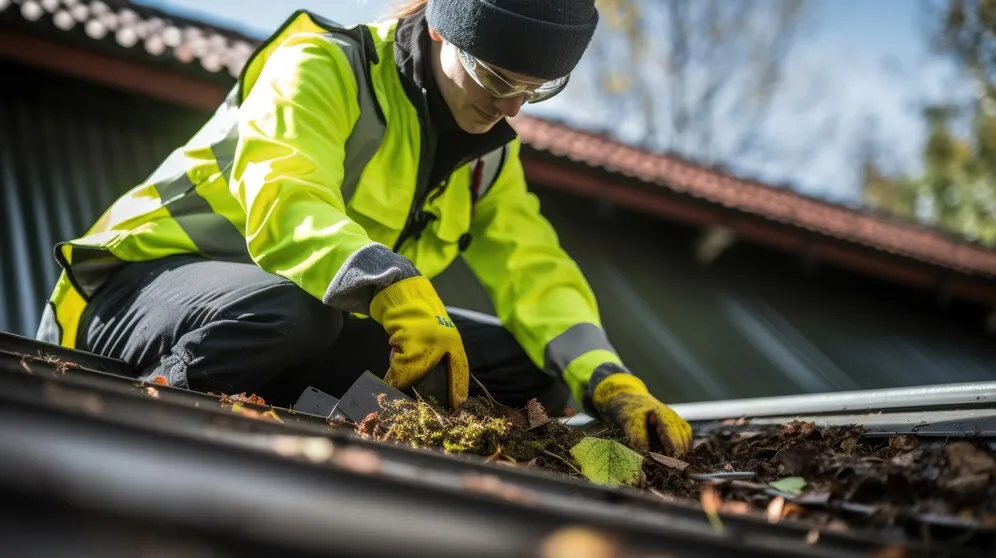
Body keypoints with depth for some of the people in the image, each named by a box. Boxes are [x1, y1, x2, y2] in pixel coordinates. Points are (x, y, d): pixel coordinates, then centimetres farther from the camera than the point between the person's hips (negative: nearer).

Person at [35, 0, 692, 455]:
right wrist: (399, 294, -53)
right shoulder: (324, 68, -18)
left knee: (531, 366, -3)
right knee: (283, 309, -42)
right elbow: (282, 203, -35)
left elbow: (534, 271, 0)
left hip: (317, 323, 7)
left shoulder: (488, 149, 6)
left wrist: (609, 382, -19)